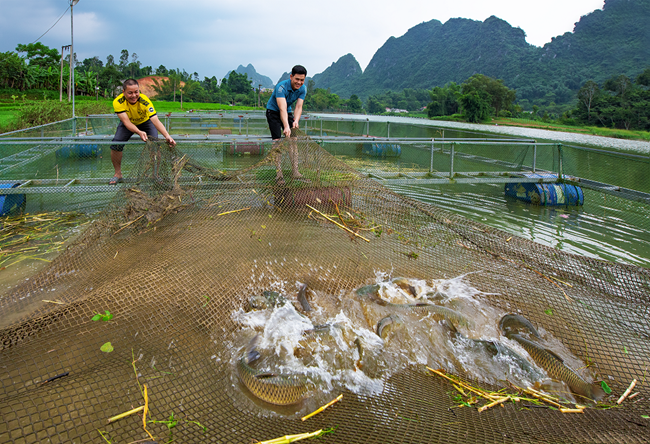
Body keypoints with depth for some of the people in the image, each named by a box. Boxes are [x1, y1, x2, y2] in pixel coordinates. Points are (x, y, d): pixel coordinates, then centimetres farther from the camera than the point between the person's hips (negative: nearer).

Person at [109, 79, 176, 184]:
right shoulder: (118, 102, -32)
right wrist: (139, 132, -61)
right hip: (128, 123, 1)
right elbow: (126, 122, -40)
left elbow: (155, 120, -45)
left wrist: (167, 136, -61)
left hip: (145, 121, -1)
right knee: (115, 145, -18)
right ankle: (118, 174, 3)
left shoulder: (145, 101, -35)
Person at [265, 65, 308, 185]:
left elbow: (299, 107, -21)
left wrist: (296, 120, -41)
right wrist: (286, 126, -55)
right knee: (277, 141, -14)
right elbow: (282, 108, -43)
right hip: (273, 111, -5)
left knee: (293, 140, -3)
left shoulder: (302, 89, -14)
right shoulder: (281, 87, -32)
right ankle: (279, 174, -13)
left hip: (288, 112, 6)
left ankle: (295, 172, -1)